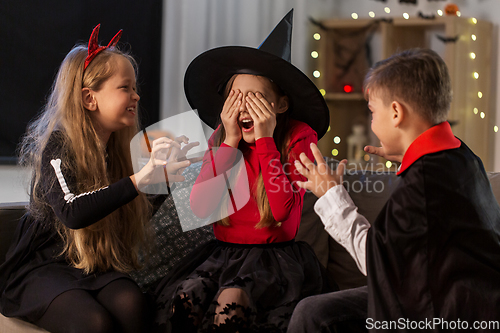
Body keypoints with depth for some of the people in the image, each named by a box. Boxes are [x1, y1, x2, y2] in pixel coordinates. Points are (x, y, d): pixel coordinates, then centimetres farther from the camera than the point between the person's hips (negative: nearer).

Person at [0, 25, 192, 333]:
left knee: (133, 305, -29)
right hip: (42, 265, -5)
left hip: (98, 267, 5)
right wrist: (139, 179, -35)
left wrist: (162, 174, -1)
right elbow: (72, 212, -31)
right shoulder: (57, 145, -12)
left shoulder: (121, 148, 7)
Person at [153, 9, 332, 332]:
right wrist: (231, 142, -9)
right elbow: (201, 207, -7)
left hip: (275, 257, -4)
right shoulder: (220, 139, 6)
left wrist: (265, 139, -17)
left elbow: (282, 209, -19)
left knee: (230, 302, -32)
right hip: (224, 254, 4)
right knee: (185, 298, -26)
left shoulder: (299, 136, -5)